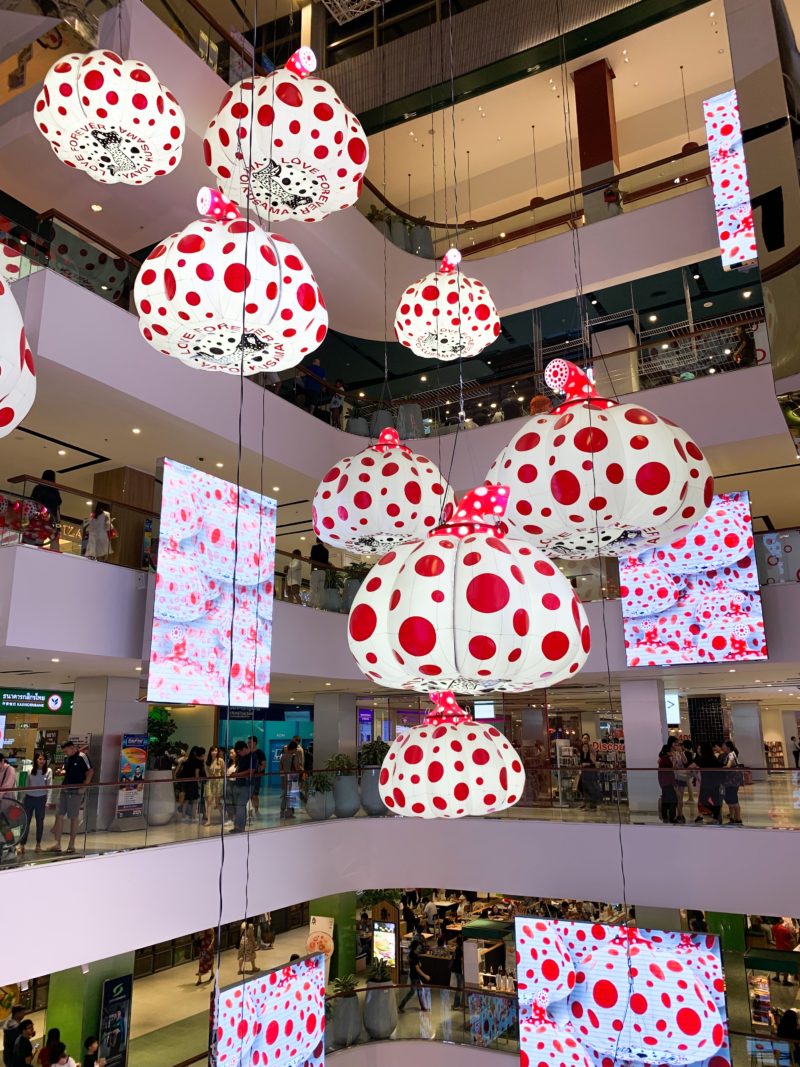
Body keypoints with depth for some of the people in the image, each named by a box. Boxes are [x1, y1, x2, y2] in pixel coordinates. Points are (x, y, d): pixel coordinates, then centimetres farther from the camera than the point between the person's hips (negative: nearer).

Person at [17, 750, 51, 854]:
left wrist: (49, 800, -11)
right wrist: (22, 798, 1)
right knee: (26, 821, 2)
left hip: (41, 799, 0)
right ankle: (22, 844, 7)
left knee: (40, 821, 10)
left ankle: (38, 844, 22)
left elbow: (49, 787, -6)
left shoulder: (48, 771, -6)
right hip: (29, 798, 0)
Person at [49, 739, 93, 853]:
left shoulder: (82, 757, -11)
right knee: (59, 816, 4)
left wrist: (83, 787, -14)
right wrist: (62, 772, 3)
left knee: (74, 818, 2)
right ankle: (57, 844, 11)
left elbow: (90, 772, -12)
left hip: (75, 792, -7)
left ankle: (71, 845, 11)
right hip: (64, 790, 7)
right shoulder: (66, 758, 10)